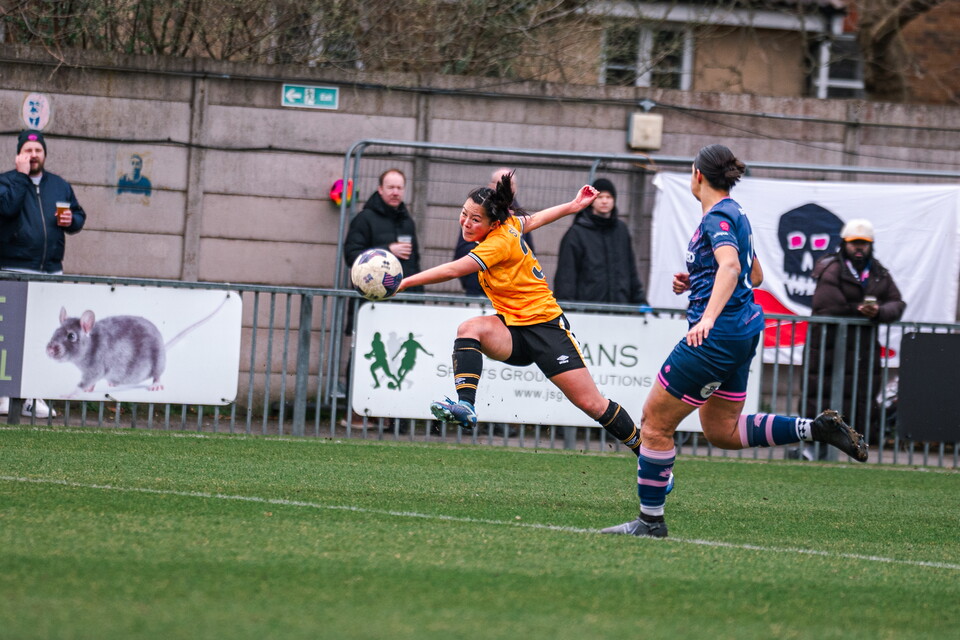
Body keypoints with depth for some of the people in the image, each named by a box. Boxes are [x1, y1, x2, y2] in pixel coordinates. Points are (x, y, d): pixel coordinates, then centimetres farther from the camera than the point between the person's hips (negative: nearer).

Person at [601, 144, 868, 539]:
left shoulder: (717, 217, -14)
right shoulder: (735, 215, 15)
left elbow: (730, 265, -32)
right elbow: (754, 274, 27)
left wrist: (708, 317, -45)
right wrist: (695, 283, 21)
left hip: (718, 335, -10)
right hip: (743, 332, 10)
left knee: (655, 421, -2)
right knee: (722, 431, 18)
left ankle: (650, 521, 2)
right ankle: (818, 429, 9)